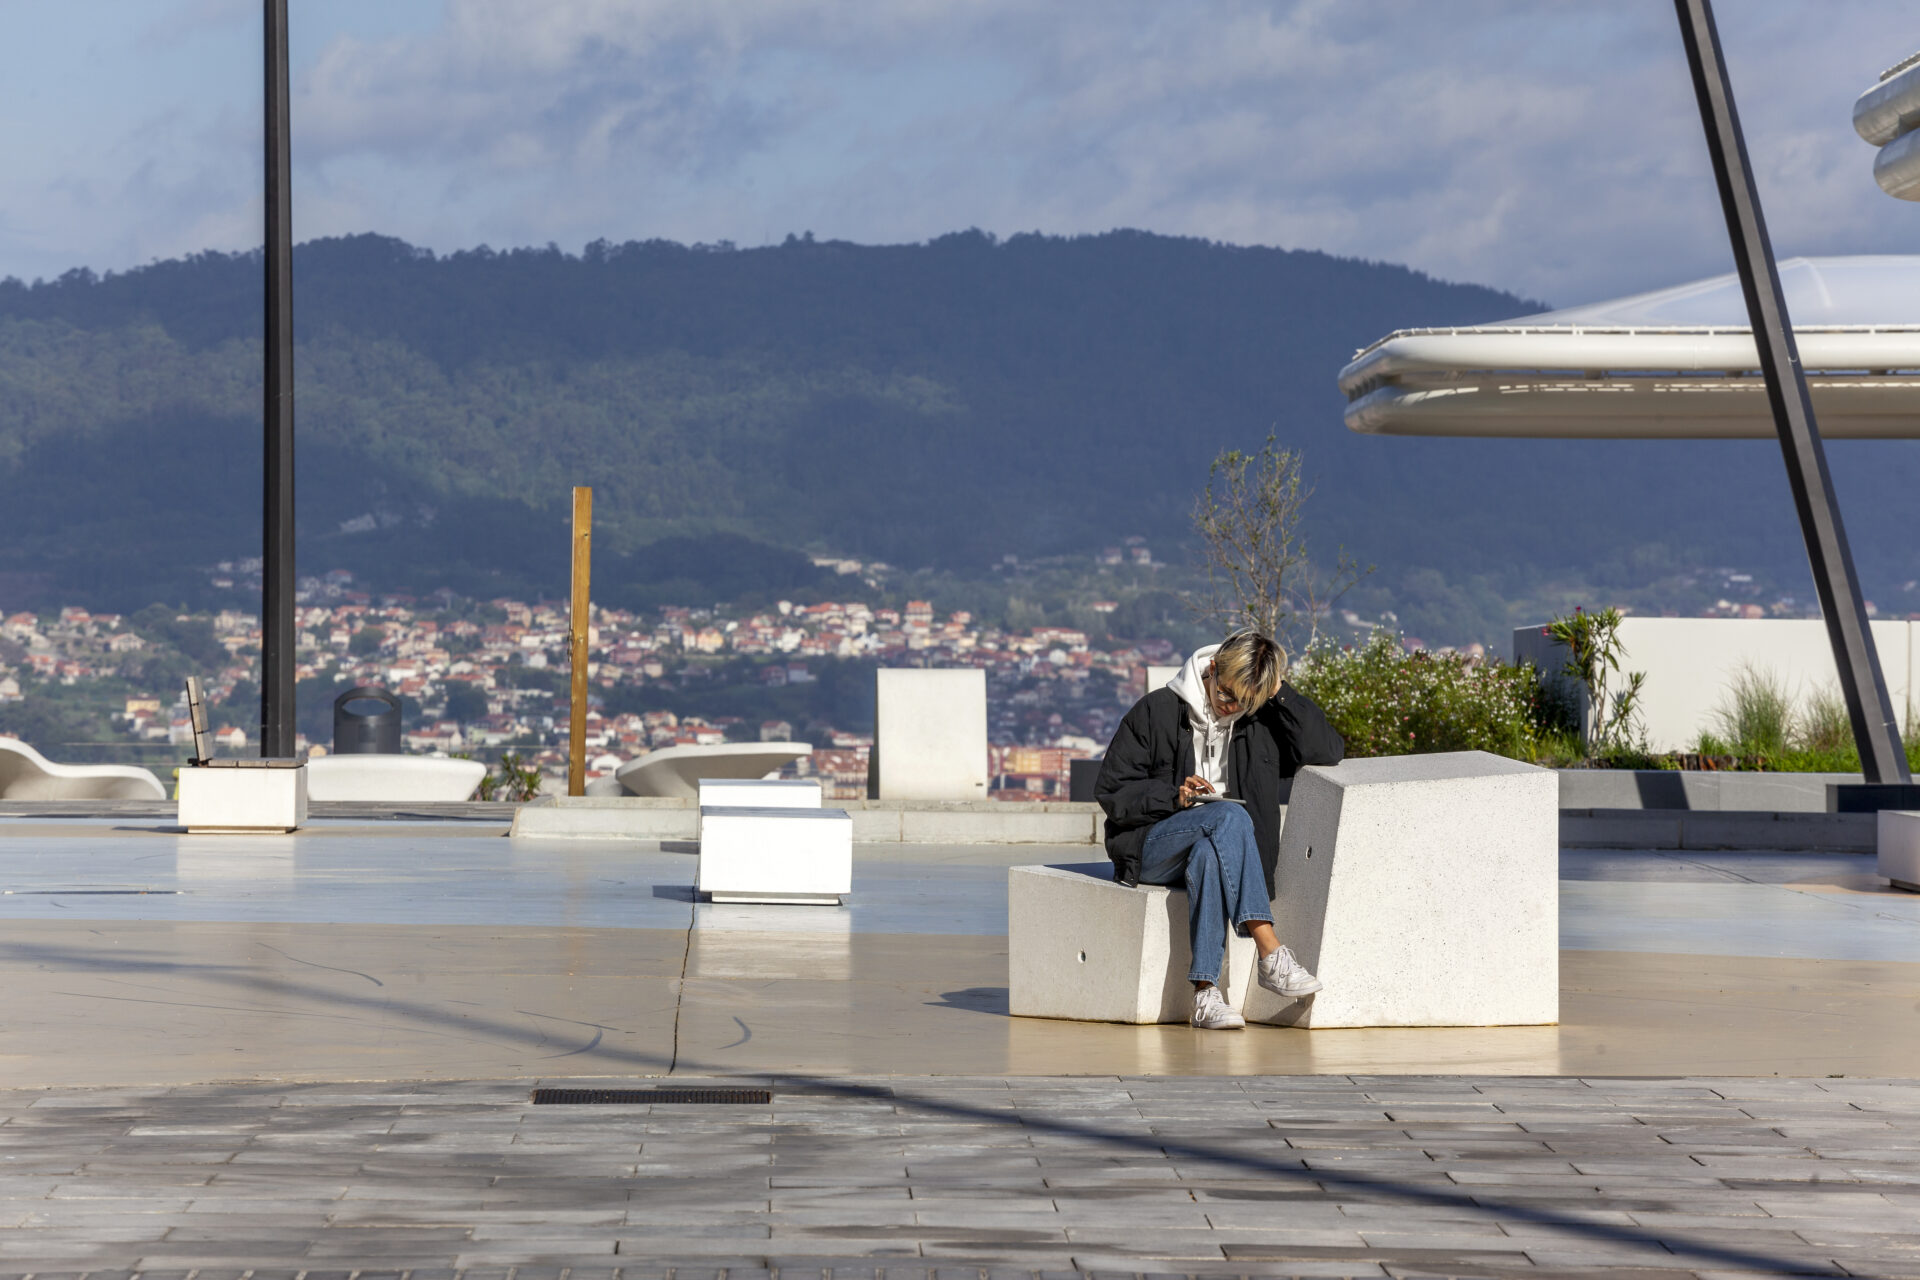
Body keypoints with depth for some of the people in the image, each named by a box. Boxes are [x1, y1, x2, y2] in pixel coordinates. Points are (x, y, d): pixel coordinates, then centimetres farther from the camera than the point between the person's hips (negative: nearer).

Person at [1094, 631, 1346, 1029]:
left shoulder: (1263, 721, 8)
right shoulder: (1158, 711, -1)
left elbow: (1330, 752, -3)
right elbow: (1111, 791, 0)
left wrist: (1281, 694, -6)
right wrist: (1174, 797, -16)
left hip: (1215, 847, 2)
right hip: (1151, 845, -2)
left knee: (1208, 857, -39)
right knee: (1230, 816, -34)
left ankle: (1206, 994, -43)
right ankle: (1270, 955, -39)